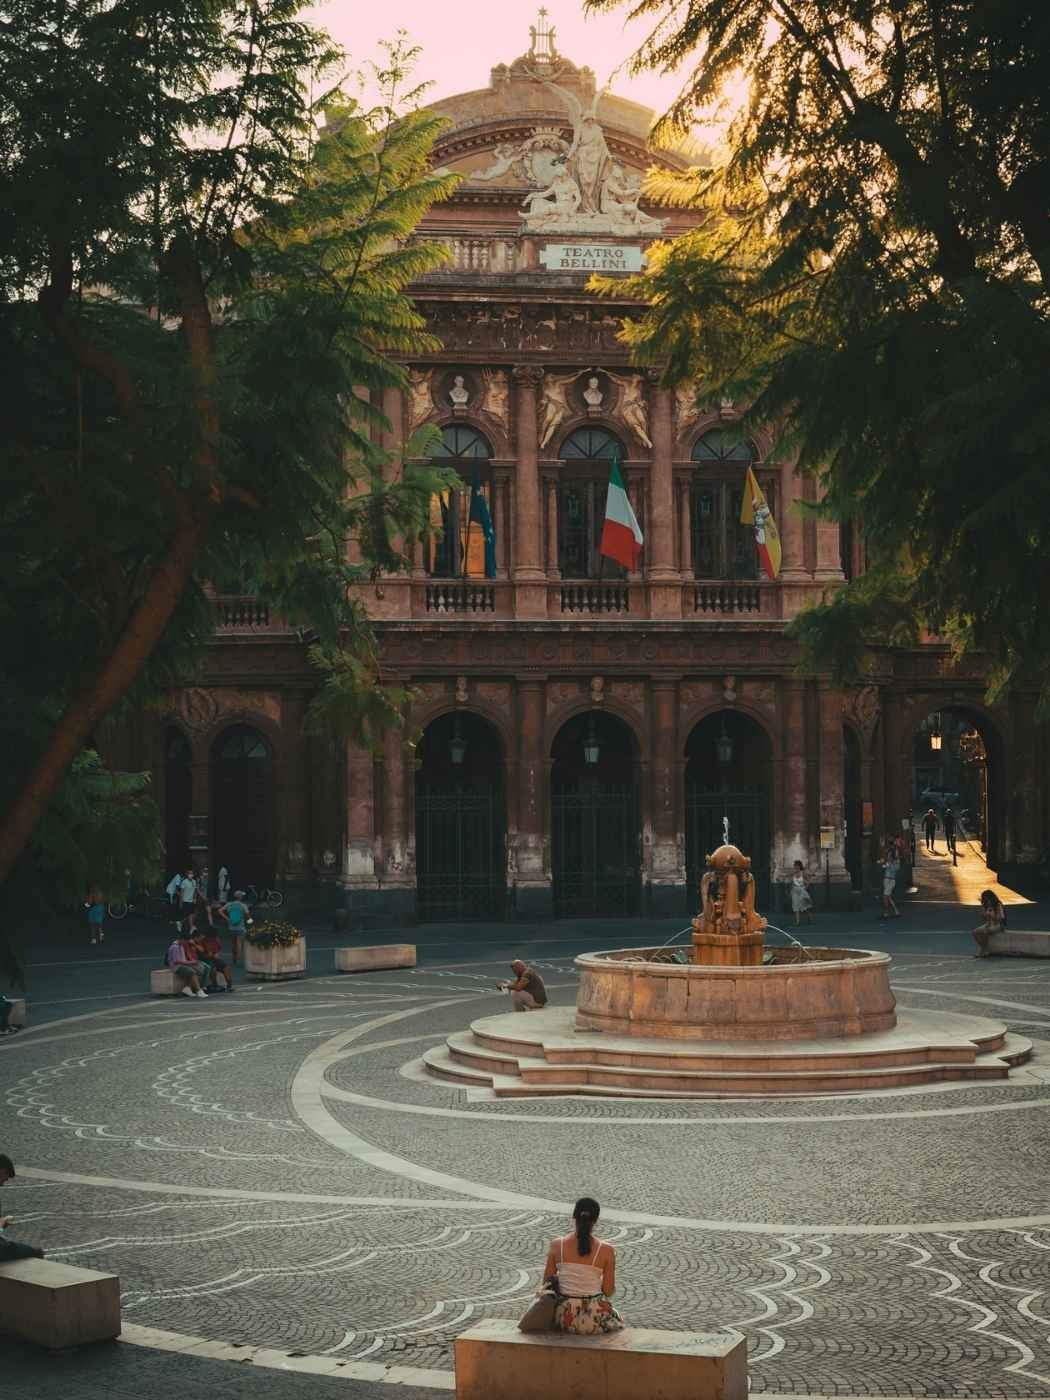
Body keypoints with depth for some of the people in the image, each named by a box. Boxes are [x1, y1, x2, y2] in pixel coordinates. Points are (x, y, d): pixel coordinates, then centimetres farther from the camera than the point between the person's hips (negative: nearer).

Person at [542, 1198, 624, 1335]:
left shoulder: (557, 1245, -6)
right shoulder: (606, 1250, -11)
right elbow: (609, 1291, -5)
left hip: (564, 1320, 1)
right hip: (595, 1322, -1)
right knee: (616, 1322, 32)